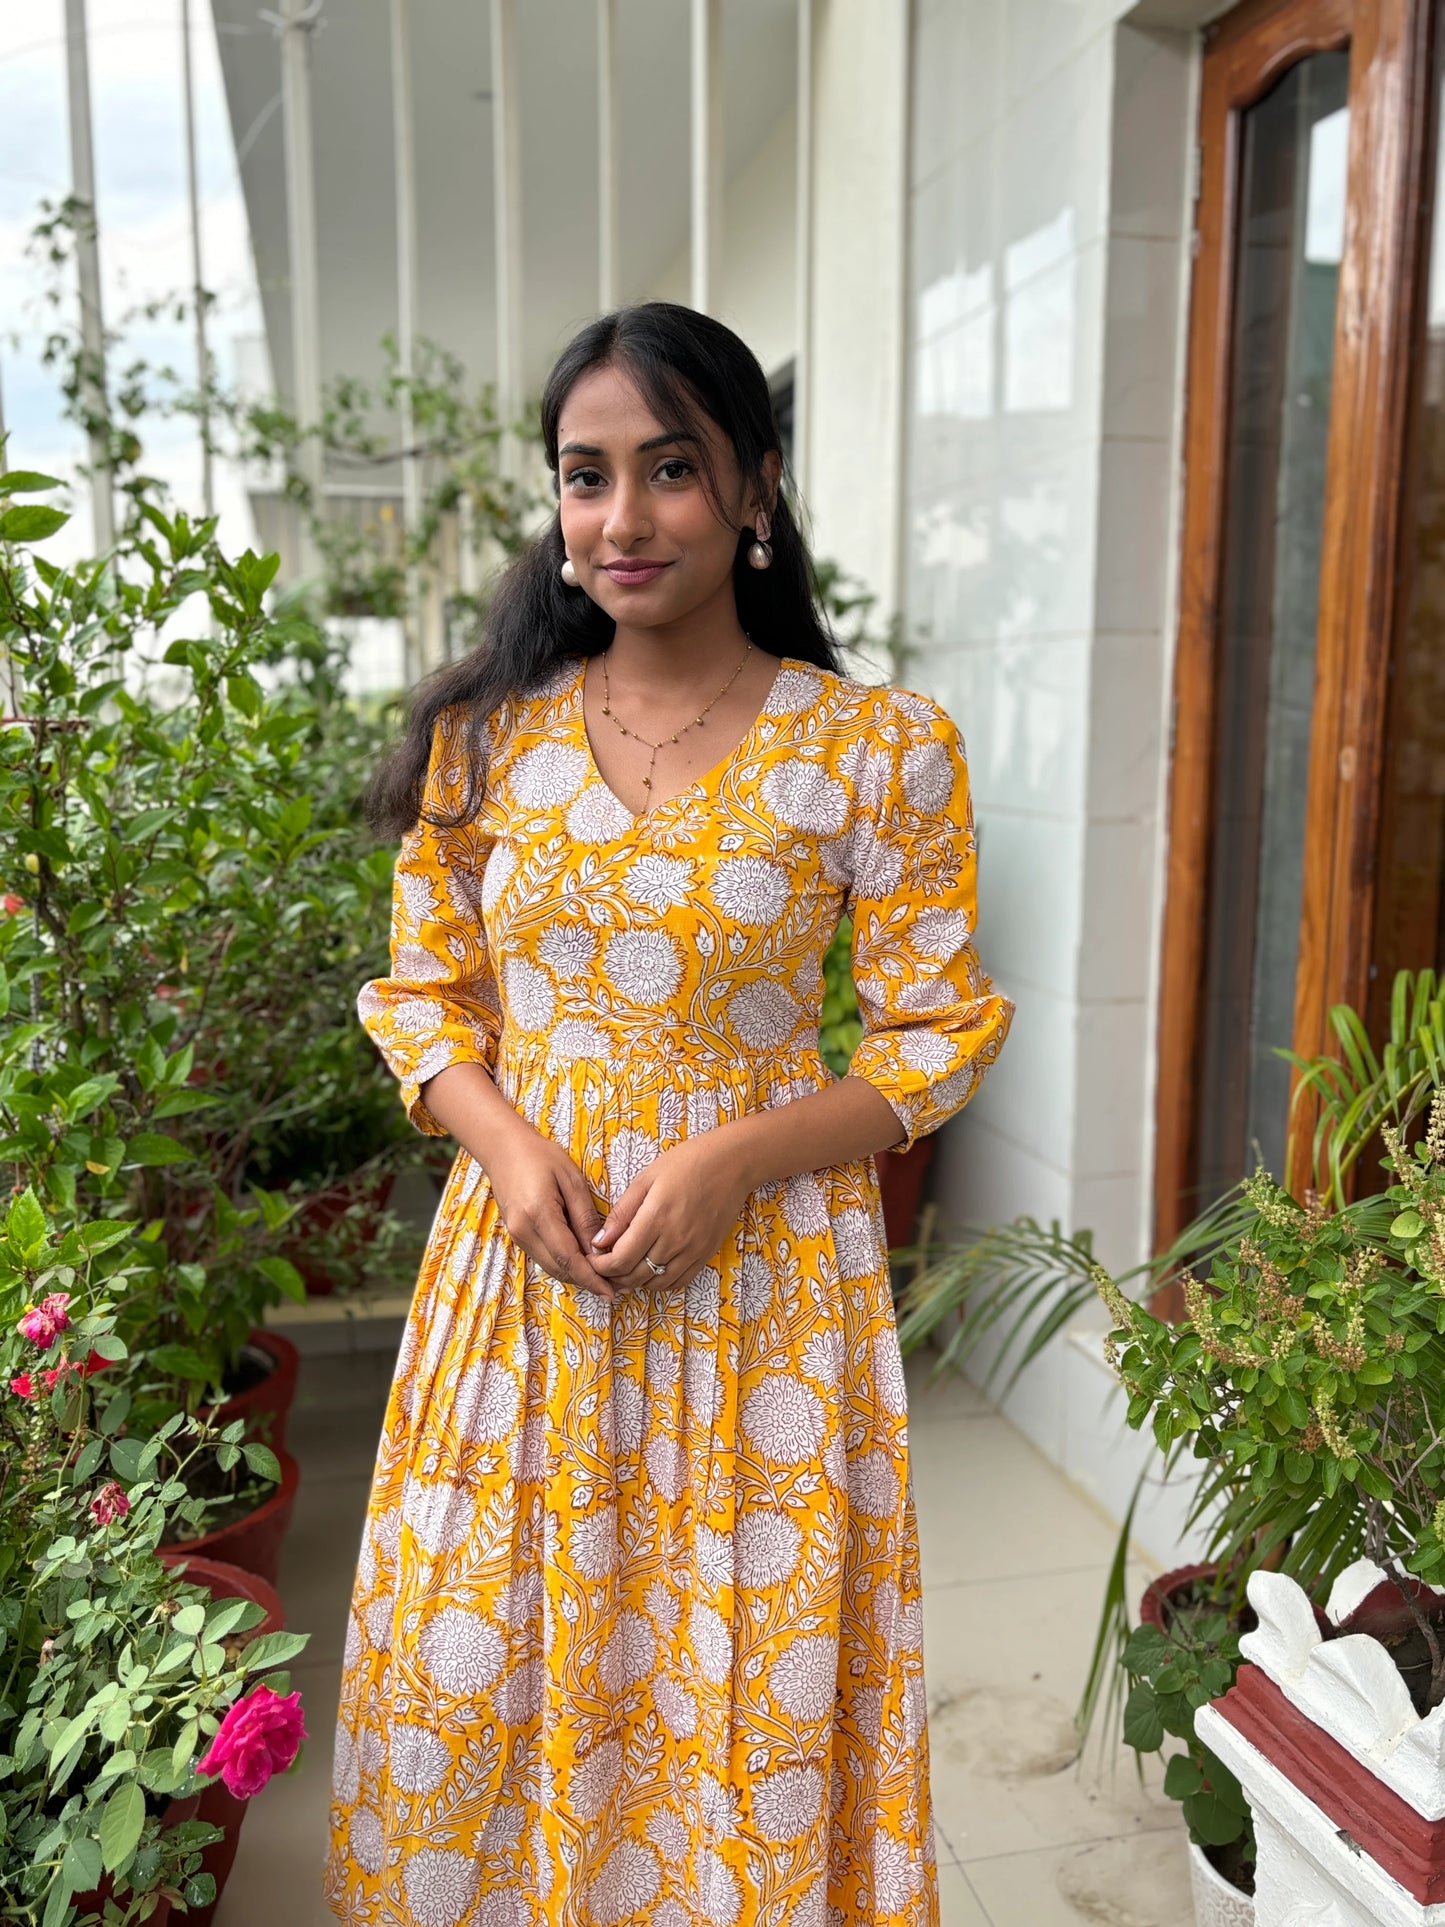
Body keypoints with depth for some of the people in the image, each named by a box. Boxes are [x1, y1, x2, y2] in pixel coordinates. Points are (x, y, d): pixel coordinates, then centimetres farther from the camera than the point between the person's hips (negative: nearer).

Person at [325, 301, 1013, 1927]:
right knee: (483, 1664, 15)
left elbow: (940, 1032, -3)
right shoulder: (487, 736, 1)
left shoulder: (876, 750, -6)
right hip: (522, 1258, 3)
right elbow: (419, 991, 8)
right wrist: (504, 1138, -12)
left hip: (763, 1278, -2)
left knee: (746, 1668, 12)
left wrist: (733, 1155, -16)